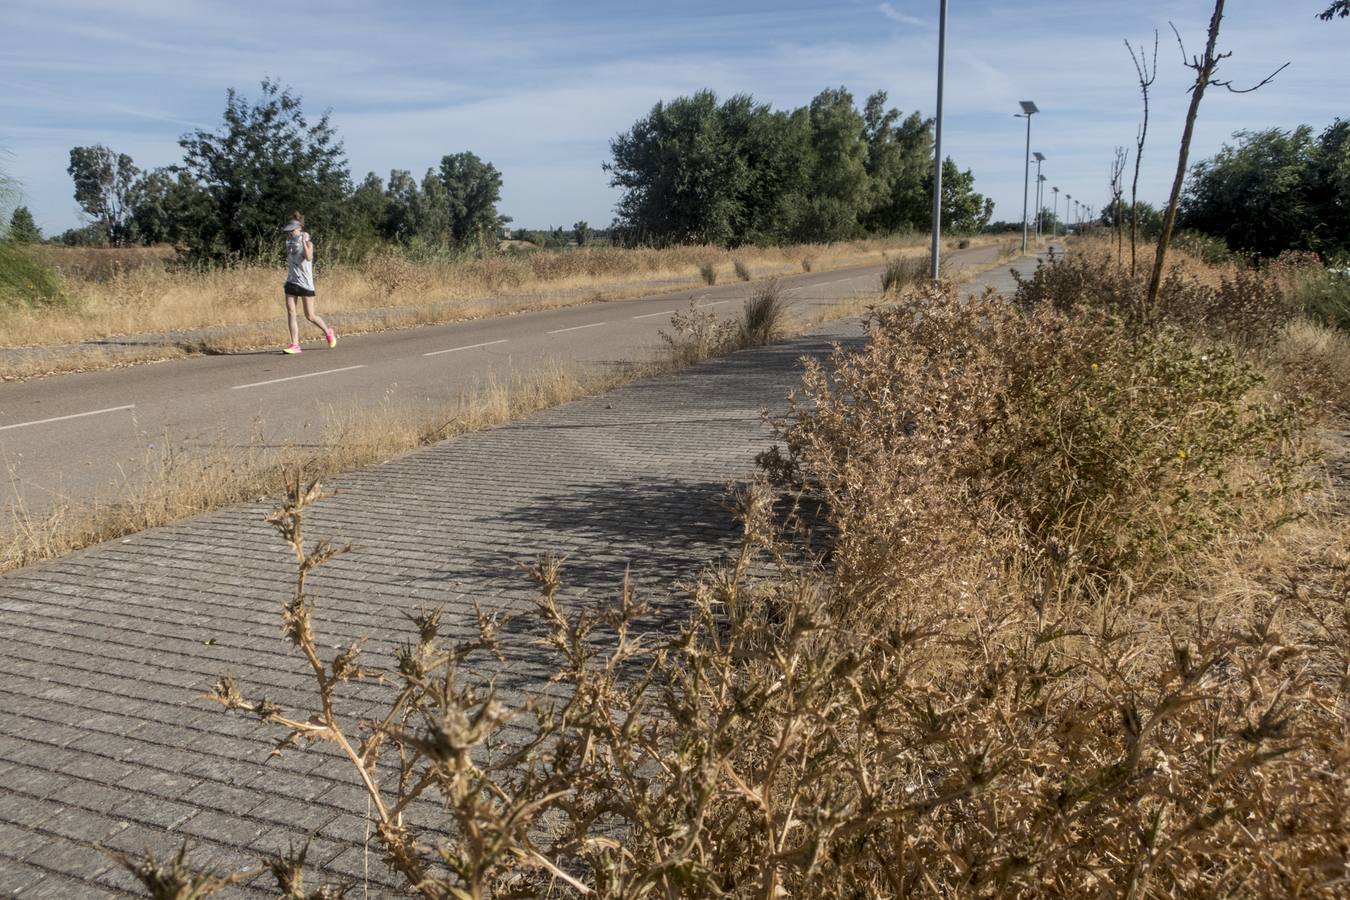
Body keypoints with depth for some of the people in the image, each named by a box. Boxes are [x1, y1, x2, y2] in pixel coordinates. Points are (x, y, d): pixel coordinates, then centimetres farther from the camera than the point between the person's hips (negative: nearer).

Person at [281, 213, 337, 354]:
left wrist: (304, 241, -29)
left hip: (305, 283, -5)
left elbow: (308, 257, -28)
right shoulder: (289, 242, 9)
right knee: (290, 312, -6)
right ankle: (295, 344, -6)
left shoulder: (307, 242, -7)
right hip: (291, 282, 5)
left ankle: (328, 332, 26)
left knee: (309, 316, -1)